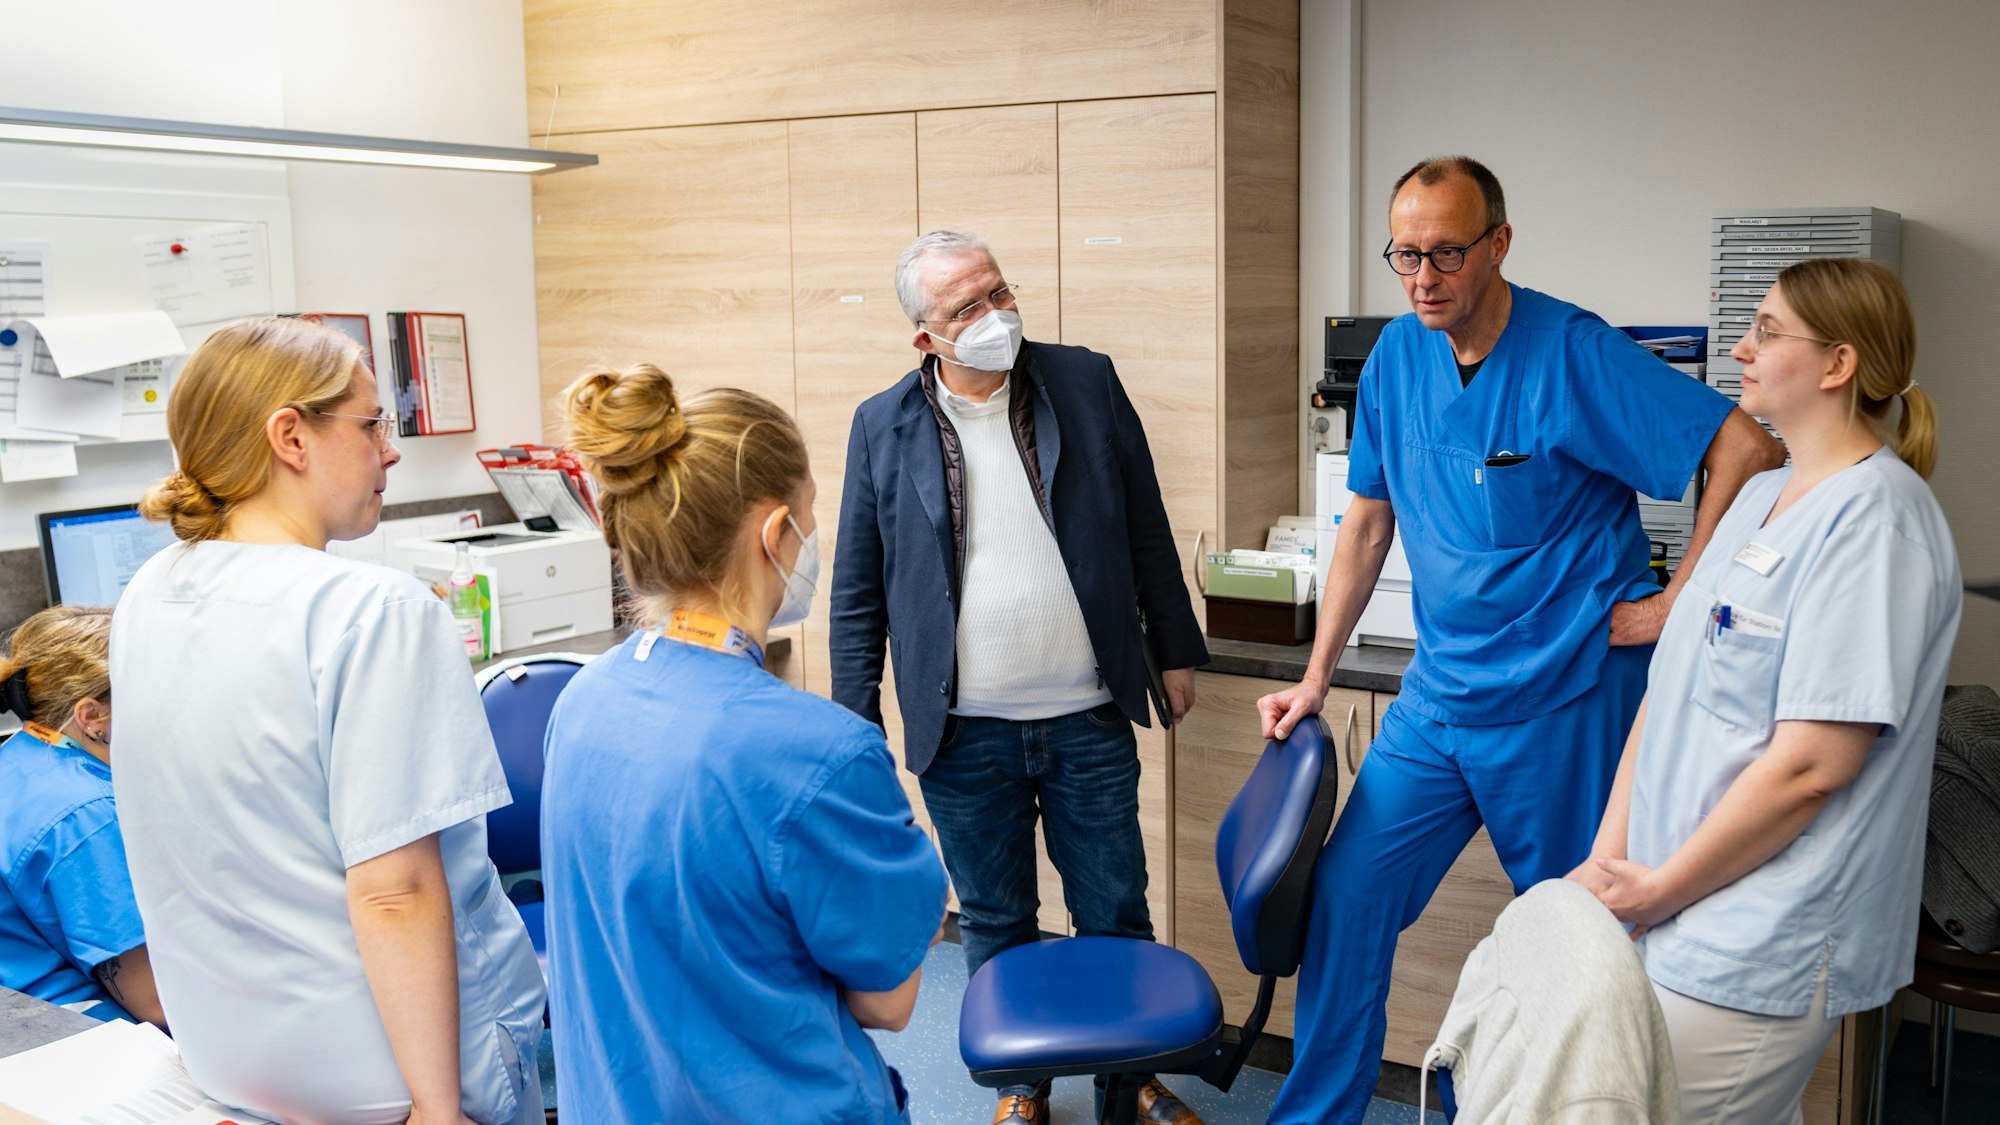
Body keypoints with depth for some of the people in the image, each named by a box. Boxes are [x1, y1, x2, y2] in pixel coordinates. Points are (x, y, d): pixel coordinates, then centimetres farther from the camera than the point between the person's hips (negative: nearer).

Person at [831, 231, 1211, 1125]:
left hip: (1089, 717, 1)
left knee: (1115, 911, 13)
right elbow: (857, 592, 3)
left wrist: (1174, 651, 8)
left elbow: (1146, 531, 7)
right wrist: (856, 721, 0)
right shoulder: (884, 427, -2)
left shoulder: (1087, 384, 0)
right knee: (994, 922, 13)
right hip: (964, 731, 0)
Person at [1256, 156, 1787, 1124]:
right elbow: (1368, 520, 12)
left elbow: (1748, 449, -16)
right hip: (1437, 695, 5)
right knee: (1344, 898, 3)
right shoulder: (1398, 354, 3)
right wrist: (1316, 676, 10)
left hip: (1567, 700, -5)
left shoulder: (1572, 353, -15)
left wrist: (1677, 602, -14)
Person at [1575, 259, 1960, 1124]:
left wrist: (1661, 889, -12)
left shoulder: (1872, 517, -16)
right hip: (1686, 921, 8)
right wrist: (1609, 860, 4)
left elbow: (1811, 764, -21)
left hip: (1758, 953, -8)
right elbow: (1669, 691, 11)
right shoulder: (1761, 498, 12)